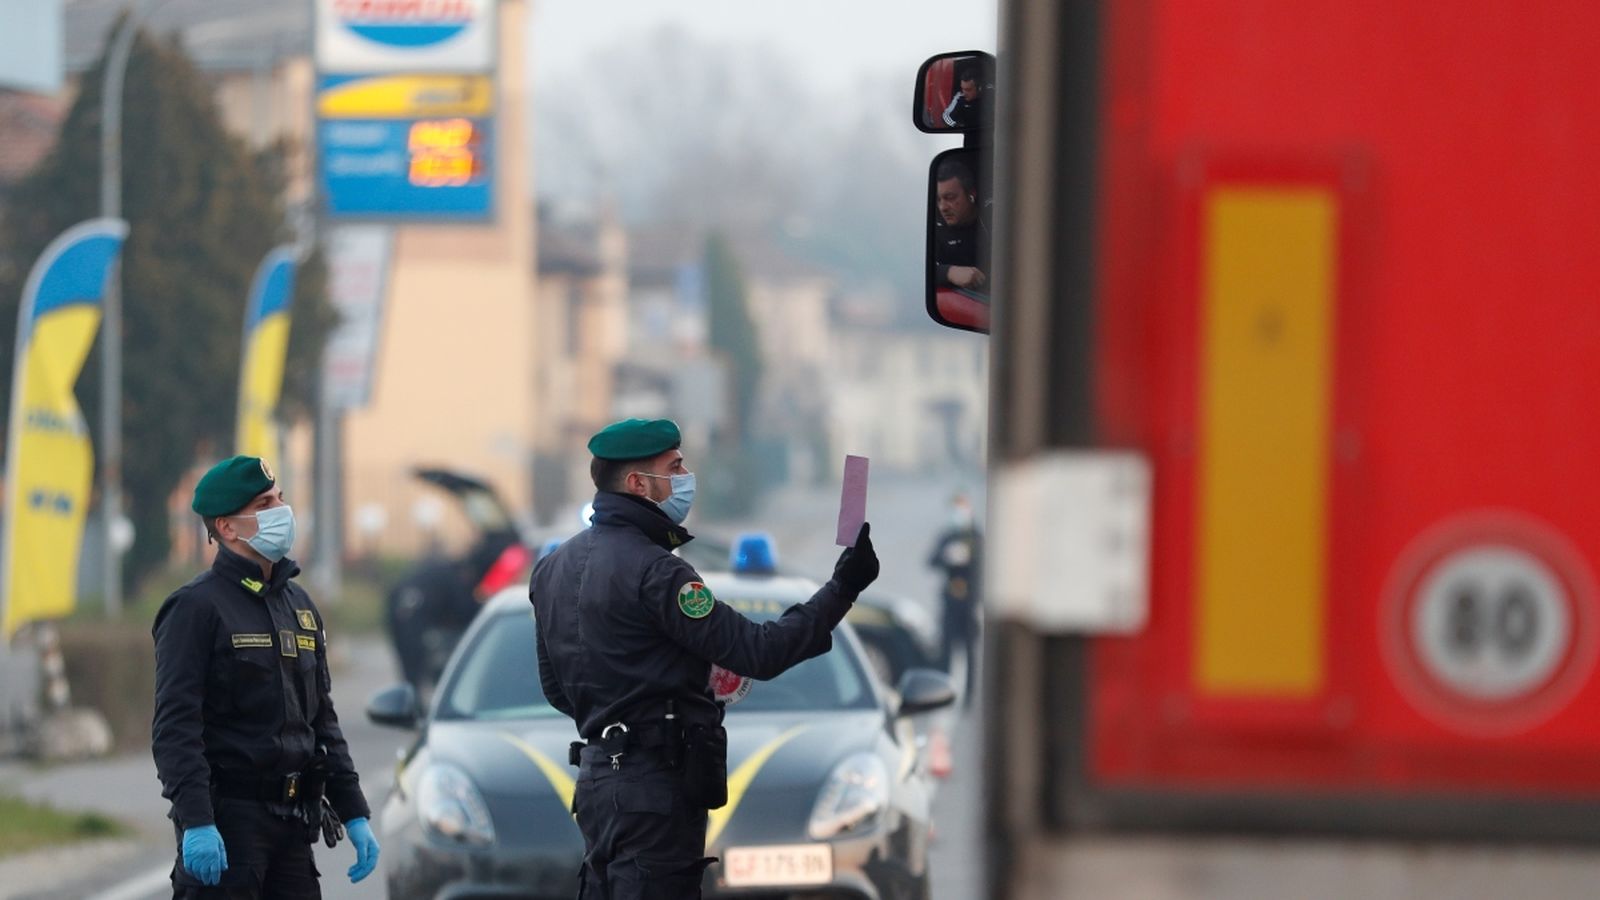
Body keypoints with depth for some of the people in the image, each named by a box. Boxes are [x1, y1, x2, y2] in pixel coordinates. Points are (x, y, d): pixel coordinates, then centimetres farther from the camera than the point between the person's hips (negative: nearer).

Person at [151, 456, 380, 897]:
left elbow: (322, 722, 21)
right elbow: (175, 727, -15)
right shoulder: (197, 607, -8)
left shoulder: (299, 605, 16)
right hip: (226, 819, -8)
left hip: (292, 825, 8)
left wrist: (354, 813, 14)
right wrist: (196, 822, -24)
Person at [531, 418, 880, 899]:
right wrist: (842, 588, -14)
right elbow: (758, 652, -19)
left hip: (598, 772, 9)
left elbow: (556, 687, 20)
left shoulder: (554, 566, 12)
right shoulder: (653, 570, -16)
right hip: (656, 785, -9)